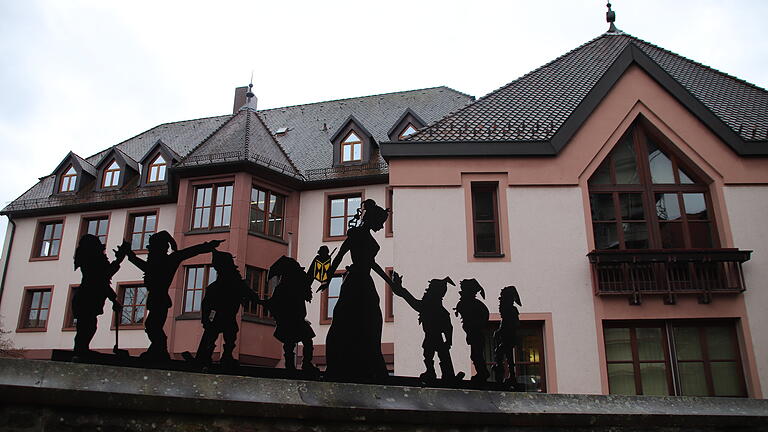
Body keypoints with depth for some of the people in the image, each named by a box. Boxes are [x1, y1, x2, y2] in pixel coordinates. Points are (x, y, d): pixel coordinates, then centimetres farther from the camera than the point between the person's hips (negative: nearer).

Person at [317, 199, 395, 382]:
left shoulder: (367, 236, 18)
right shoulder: (357, 233, -7)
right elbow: (339, 256, -10)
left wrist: (389, 281, 29)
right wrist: (328, 280, -13)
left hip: (364, 284, 9)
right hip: (356, 283, -9)